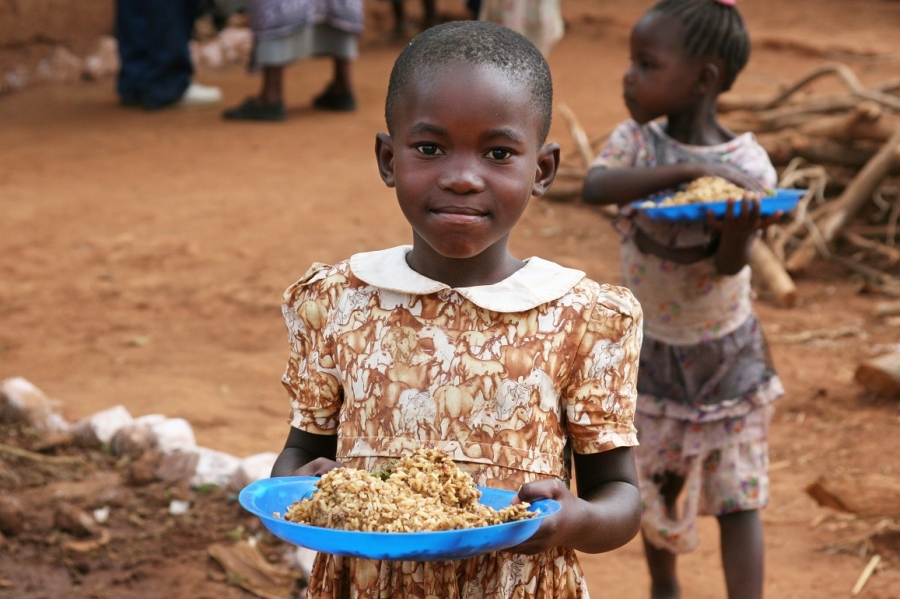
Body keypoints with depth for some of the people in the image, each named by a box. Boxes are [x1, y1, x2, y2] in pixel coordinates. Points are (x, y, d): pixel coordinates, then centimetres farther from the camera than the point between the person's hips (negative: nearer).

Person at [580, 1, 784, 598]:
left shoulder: (747, 165, -17)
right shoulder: (636, 140, -11)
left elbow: (728, 265, -25)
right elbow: (594, 187, -32)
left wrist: (740, 230, -48)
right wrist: (686, 169, -41)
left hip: (725, 354, -3)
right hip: (650, 349, 3)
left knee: (737, 495, -1)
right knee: (655, 484, 18)